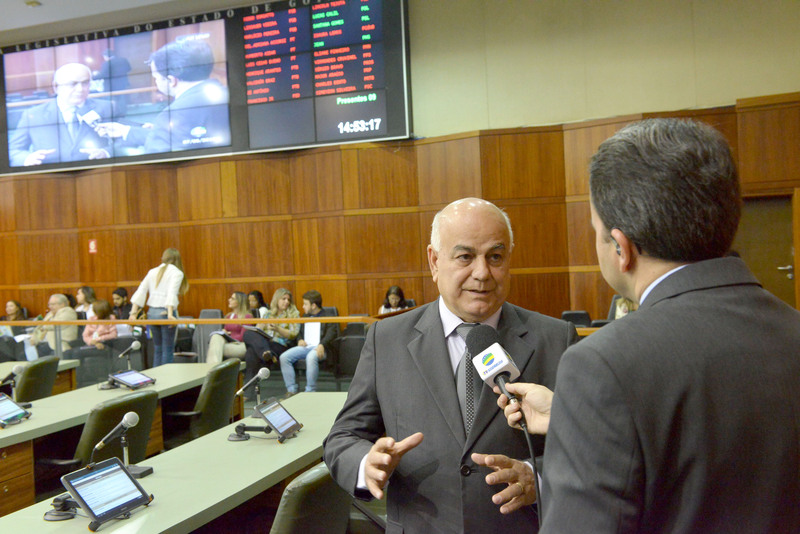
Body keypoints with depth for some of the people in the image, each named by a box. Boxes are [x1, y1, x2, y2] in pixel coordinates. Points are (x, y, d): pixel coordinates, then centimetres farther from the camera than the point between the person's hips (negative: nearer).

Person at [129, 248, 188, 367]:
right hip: (165, 312, -5)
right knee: (167, 350, 2)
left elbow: (141, 291, 7)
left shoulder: (152, 272, 14)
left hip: (151, 312, 5)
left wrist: (133, 313, 6)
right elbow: (172, 293, -16)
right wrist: (170, 314, -24)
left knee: (157, 349, 14)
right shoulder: (177, 273, -1)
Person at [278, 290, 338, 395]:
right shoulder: (305, 316, 27)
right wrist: (300, 340, 8)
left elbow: (332, 333, -9)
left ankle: (310, 391, -30)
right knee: (284, 357, -18)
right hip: (305, 346, 7)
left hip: (318, 348, -7)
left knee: (311, 357, -41)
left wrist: (322, 345, -25)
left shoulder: (328, 317, 5)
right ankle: (291, 389, -14)